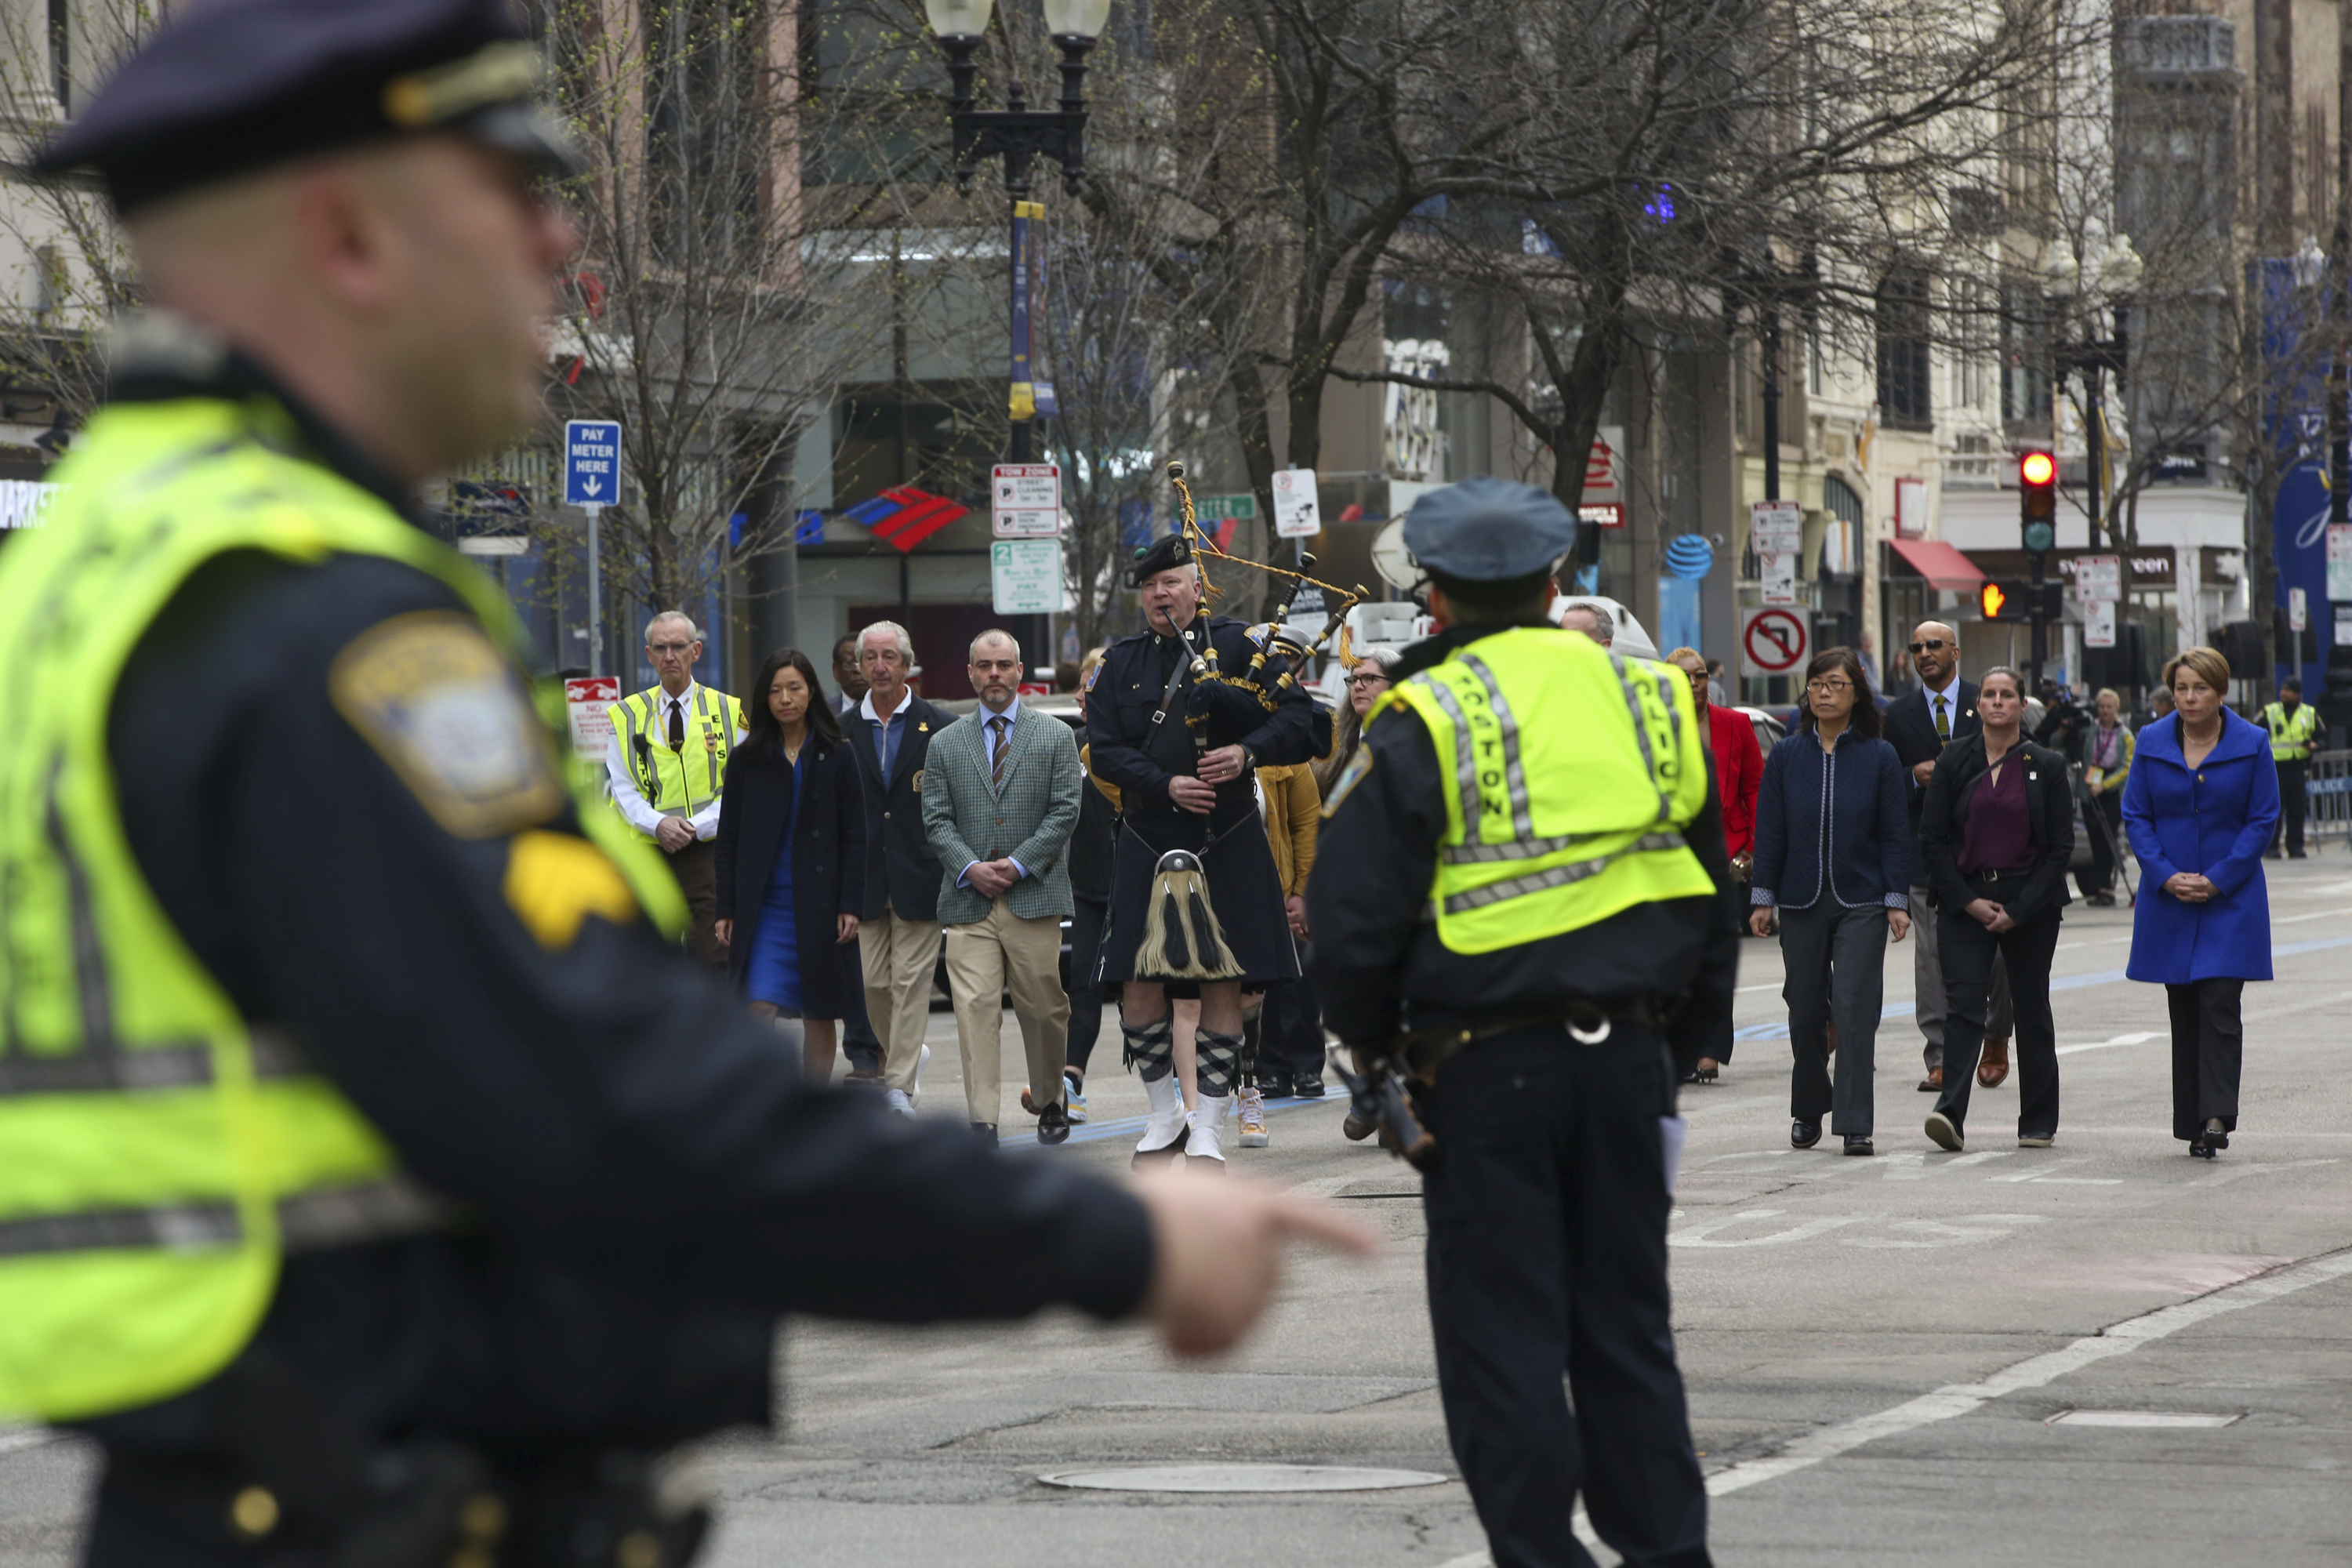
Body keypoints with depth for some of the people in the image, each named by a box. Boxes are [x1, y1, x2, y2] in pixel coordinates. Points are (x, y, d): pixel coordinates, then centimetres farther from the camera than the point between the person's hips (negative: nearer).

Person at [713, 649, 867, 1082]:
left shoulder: (836, 759, 2)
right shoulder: (746, 761, 5)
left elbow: (854, 836, 2)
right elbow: (728, 839, 6)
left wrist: (850, 905, -6)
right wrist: (727, 910, 0)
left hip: (819, 905, 0)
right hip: (764, 907, 0)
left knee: (819, 1015, 6)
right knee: (760, 1009, -13)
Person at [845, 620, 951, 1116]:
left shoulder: (941, 728, 0)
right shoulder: (843, 731, 7)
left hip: (919, 876, -3)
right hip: (864, 878, 3)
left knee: (911, 981, -4)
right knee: (872, 982, 4)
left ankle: (899, 1085, -2)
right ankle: (909, 1053, 28)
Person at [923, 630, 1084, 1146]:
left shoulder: (1055, 737, 7)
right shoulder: (945, 744, 12)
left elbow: (1065, 811, 0)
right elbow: (936, 819, 7)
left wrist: (1019, 865, -9)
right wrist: (970, 867, -10)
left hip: (1034, 894, -1)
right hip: (969, 898, 1)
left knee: (1044, 1007, 4)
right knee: (975, 1007, -9)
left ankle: (1049, 1101, 24)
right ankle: (982, 1120, -12)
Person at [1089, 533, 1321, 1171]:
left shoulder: (1237, 645, 2)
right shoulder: (1120, 663, 10)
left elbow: (1300, 718, -3)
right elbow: (1104, 751, 1)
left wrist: (1248, 752, -21)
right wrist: (1165, 784, -14)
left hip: (1226, 846, -2)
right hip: (1147, 845, 2)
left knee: (1222, 987, -2)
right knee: (1138, 987, 0)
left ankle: (1208, 1133, 5)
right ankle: (1165, 1116, 18)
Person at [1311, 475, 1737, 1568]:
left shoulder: (1426, 725, -7)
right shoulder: (1649, 703, 10)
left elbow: (1353, 916, -9)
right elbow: (1714, 907, 17)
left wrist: (1372, 1039, 8)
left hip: (1487, 1067, -5)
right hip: (1628, 1055, 5)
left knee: (1502, 1336, 2)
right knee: (1627, 1325, 13)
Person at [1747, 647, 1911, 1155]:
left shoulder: (1879, 757, 0)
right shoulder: (1787, 756, 4)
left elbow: (1895, 834, 1)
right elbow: (1770, 830, 5)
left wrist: (1897, 900, -5)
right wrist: (1763, 898, 1)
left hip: (1861, 903, -2)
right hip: (1802, 902, 2)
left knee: (1855, 1007, -10)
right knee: (1805, 1011, 8)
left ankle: (1855, 1124, -10)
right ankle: (1807, 1112, 25)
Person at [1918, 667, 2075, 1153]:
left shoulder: (2047, 766, 1)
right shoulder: (1954, 761, 3)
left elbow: (2060, 846, -1)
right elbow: (1932, 838, 2)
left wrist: (2018, 910, -8)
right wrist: (1967, 901, -7)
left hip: (2030, 905, 0)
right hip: (1965, 902, 0)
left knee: (2032, 1010, 7)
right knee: (1963, 1004, -13)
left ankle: (2038, 1122, 16)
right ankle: (1950, 1112, -24)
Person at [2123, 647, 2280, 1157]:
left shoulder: (2251, 744, -2)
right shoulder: (2152, 742, 4)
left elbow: (2263, 820, -2)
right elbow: (2135, 816, 5)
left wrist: (2218, 880, -11)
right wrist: (2165, 876, -10)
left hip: (2231, 899, -3)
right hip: (2169, 900, 3)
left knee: (2220, 1006, -13)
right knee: (2184, 1013, 6)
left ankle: (2217, 1116, -15)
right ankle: (2192, 1124, 12)